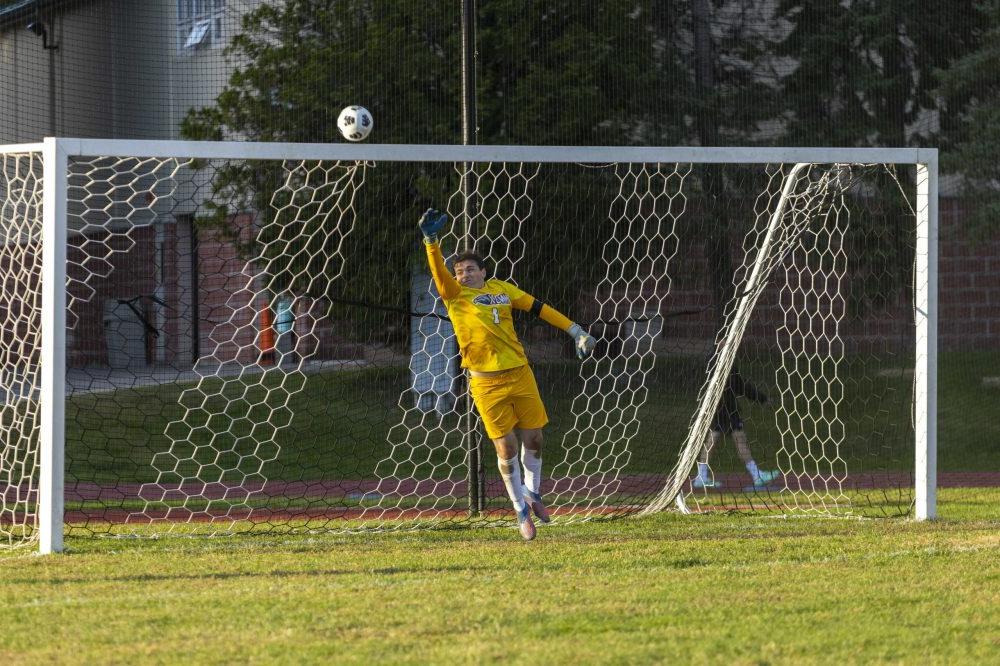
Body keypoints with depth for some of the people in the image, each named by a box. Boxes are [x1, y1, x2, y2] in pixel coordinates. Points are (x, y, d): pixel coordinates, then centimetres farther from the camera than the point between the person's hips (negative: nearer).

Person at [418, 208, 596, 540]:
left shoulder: (502, 289, 10)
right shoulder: (455, 295, 1)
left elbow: (538, 308, 16)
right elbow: (439, 271, -16)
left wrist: (574, 330, 16)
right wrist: (431, 241, -32)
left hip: (520, 373, 3)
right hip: (487, 384, -3)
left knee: (533, 438, 7)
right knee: (506, 448, -3)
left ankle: (533, 492, 33)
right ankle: (521, 510, 14)